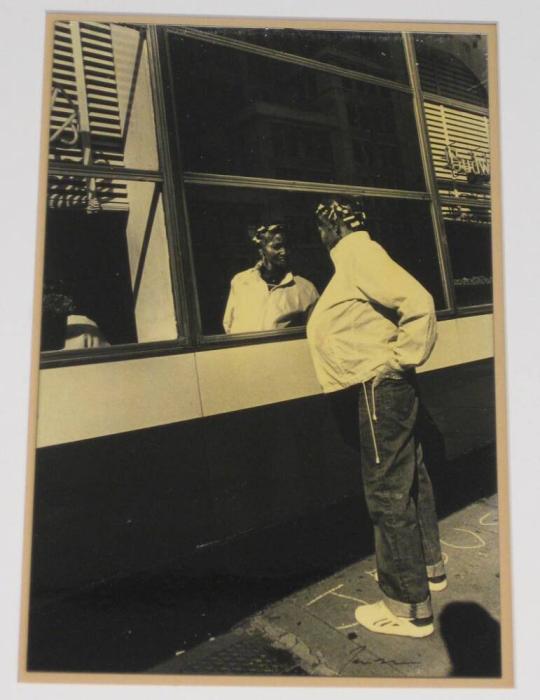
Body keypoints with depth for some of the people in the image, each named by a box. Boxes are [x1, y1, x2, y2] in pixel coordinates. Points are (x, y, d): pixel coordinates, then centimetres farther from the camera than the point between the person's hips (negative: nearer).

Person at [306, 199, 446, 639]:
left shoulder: (359, 255, -12)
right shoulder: (355, 259, 19)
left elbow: (418, 302, -24)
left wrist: (403, 358, -17)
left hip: (380, 388, -11)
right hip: (393, 388, 11)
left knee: (388, 494, -3)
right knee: (410, 479, 20)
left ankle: (408, 608, 10)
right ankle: (428, 569, 38)